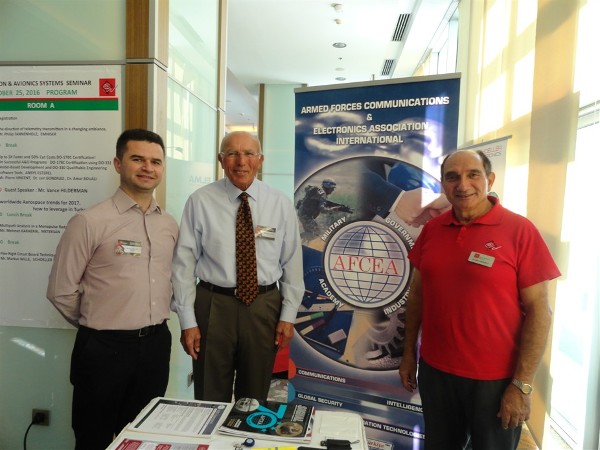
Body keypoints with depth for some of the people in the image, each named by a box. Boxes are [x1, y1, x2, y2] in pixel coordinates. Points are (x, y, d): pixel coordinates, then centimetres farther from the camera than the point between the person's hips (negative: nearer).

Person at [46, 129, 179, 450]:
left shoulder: (169, 225, 4)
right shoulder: (89, 222, -13)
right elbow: (61, 291, -9)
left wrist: (153, 323, 9)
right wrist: (95, 325, 3)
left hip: (157, 343, 5)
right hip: (105, 348, -4)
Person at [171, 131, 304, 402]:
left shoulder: (280, 204, 0)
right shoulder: (200, 202, -5)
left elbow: (292, 263, 2)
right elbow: (184, 263, -4)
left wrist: (288, 315, 1)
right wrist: (188, 321, -5)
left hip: (264, 308, 2)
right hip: (213, 306, -1)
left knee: (255, 399, 19)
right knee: (211, 401, 14)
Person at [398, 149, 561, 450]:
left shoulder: (520, 230, -12)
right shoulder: (431, 229, -1)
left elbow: (538, 310, -12)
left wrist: (522, 384, -13)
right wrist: (409, 353, 7)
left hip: (495, 378, -3)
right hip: (434, 371, 4)